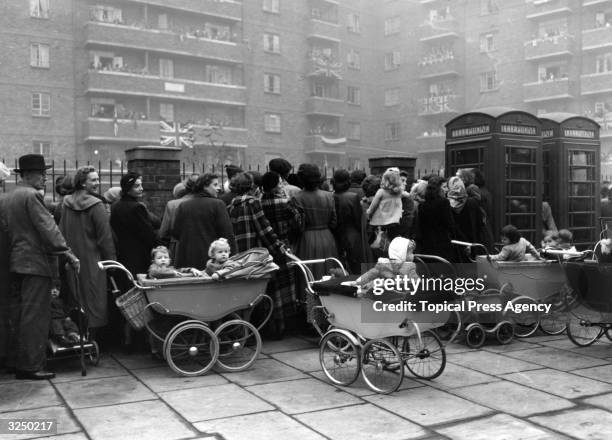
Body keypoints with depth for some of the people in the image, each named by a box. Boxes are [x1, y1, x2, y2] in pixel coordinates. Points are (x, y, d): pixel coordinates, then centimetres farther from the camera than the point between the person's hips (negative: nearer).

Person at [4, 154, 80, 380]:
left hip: (16, 262, 10)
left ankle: (15, 361, 23)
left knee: (18, 313, 15)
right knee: (35, 315, -5)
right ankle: (30, 366, -2)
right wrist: (67, 252, -20)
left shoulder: (9, 197, 16)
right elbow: (47, 227, -20)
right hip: (35, 263, -10)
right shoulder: (32, 195, -14)